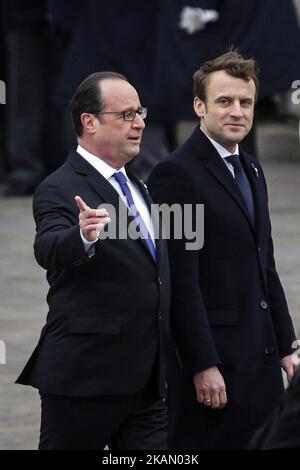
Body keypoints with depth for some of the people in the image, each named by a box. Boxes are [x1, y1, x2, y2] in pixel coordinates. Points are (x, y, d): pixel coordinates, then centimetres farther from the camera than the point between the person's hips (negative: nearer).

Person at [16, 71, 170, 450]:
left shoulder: (137, 187, 17)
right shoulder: (60, 190, -11)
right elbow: (49, 250, -31)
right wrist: (83, 236, -53)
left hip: (146, 379, 8)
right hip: (85, 376, -8)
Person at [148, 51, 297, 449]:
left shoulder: (251, 170, 16)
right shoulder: (177, 174, -12)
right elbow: (181, 281, -16)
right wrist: (203, 366, -19)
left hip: (261, 356, 8)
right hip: (212, 360, -8)